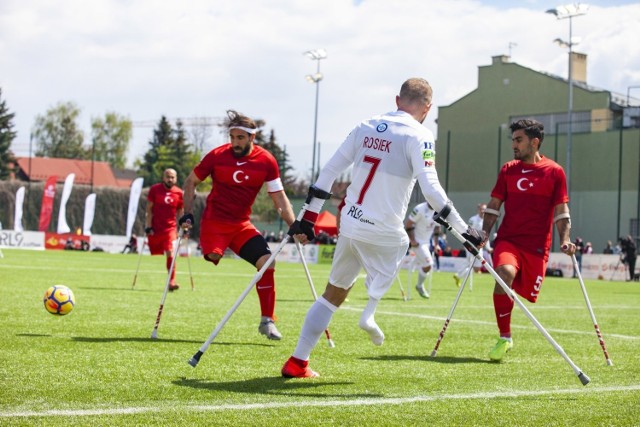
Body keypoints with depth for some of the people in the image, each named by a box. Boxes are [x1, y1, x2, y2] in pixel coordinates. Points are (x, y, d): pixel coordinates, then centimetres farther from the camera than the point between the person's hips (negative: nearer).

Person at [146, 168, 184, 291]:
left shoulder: (179, 193, 3)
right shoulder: (155, 189, -1)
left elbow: (180, 212, 12)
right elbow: (149, 209, 0)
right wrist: (148, 226, -6)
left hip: (170, 228, 0)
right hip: (154, 228, 0)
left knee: (170, 253, -15)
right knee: (154, 255, 6)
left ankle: (172, 281, -15)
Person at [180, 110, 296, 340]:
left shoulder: (266, 161, -6)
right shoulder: (217, 156, -10)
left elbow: (279, 197, 0)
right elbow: (190, 182, 4)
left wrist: (294, 226, -10)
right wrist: (187, 214, -5)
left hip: (242, 225, 2)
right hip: (214, 220, -2)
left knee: (267, 262, -11)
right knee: (212, 259, -21)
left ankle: (267, 321, 1)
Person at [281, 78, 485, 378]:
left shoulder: (366, 127, 9)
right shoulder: (418, 136, -9)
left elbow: (329, 171, 9)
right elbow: (430, 189, -18)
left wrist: (307, 219, 14)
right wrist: (463, 229, -12)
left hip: (350, 225, 5)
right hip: (383, 233, -5)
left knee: (334, 292, 18)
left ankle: (297, 362, 17)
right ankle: (369, 313, 8)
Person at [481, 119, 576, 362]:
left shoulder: (555, 171, 2)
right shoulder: (508, 170, 9)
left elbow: (561, 211, 3)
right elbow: (493, 206, 12)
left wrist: (565, 240, -9)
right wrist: (483, 235, -1)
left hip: (537, 246, 0)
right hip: (507, 240, 0)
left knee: (527, 294, 3)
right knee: (504, 274, -27)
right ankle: (504, 338, -15)